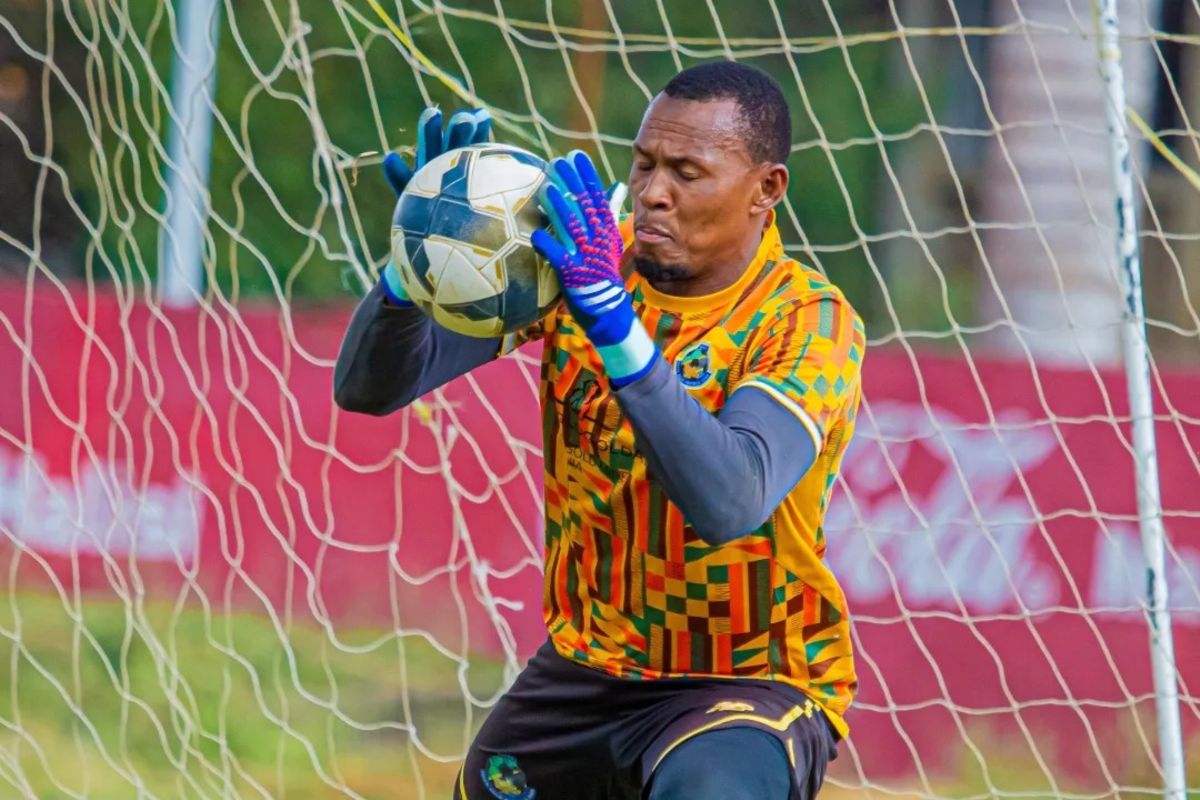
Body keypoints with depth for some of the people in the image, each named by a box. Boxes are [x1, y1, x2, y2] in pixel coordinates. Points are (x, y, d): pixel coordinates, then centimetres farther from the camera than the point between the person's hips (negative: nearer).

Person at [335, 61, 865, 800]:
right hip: (584, 669, 6)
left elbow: (729, 505, -36)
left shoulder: (811, 325, -17)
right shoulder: (580, 252, -5)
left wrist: (615, 320, -43)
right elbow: (370, 387, -9)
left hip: (754, 681, -6)